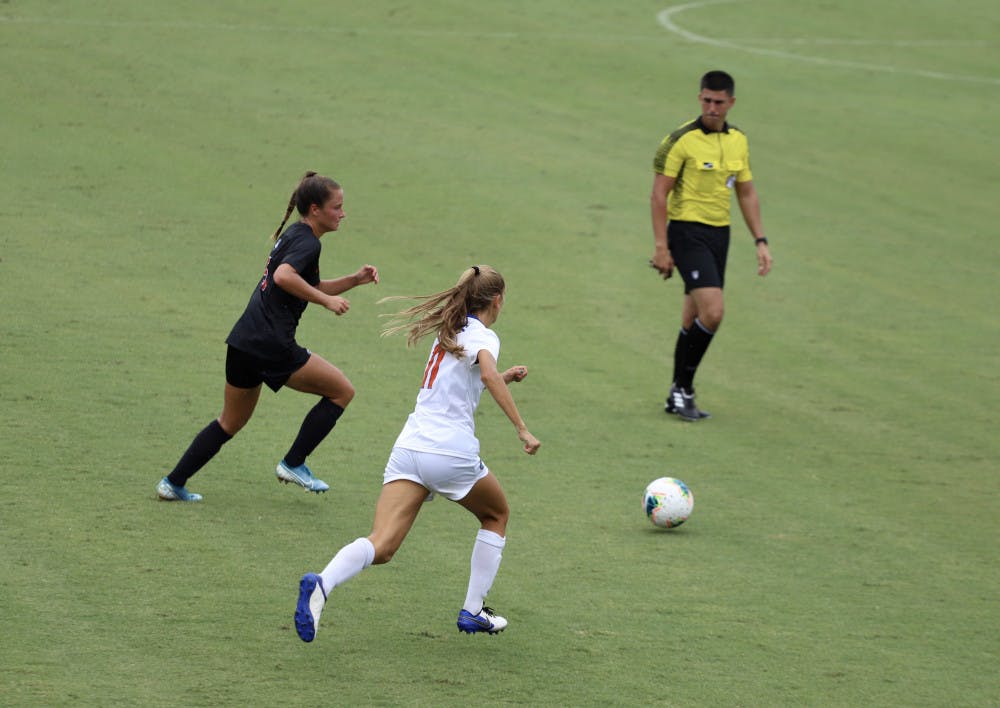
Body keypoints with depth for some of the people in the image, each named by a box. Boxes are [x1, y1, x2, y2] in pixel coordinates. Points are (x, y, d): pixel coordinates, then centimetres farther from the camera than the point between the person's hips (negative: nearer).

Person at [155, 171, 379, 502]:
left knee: (231, 422, 22)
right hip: (271, 345, -10)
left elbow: (311, 288, 32)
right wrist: (326, 300, -22)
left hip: (244, 340, 10)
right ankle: (293, 464, 5)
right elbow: (284, 276, -29)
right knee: (342, 390, 3)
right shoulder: (306, 242, -10)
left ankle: (174, 483, 20)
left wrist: (354, 279, 20)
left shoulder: (293, 236, 20)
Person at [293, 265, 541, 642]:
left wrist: (504, 378, 44)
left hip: (409, 445, 6)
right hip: (453, 452, -6)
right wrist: (522, 429, -25)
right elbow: (488, 374, -25)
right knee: (496, 515, 25)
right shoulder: (483, 336, -2)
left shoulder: (449, 332, 22)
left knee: (381, 546, -9)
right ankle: (473, 610, 22)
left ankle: (321, 583, -38)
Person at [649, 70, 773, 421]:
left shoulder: (738, 140, 9)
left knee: (694, 318, 10)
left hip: (720, 233, 7)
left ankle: (677, 397, 18)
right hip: (687, 232, -7)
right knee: (712, 312, -19)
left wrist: (760, 240, 11)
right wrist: (661, 247, -14)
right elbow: (659, 194, -10)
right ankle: (683, 389, -7)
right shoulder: (682, 140, -11)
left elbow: (746, 193, 18)